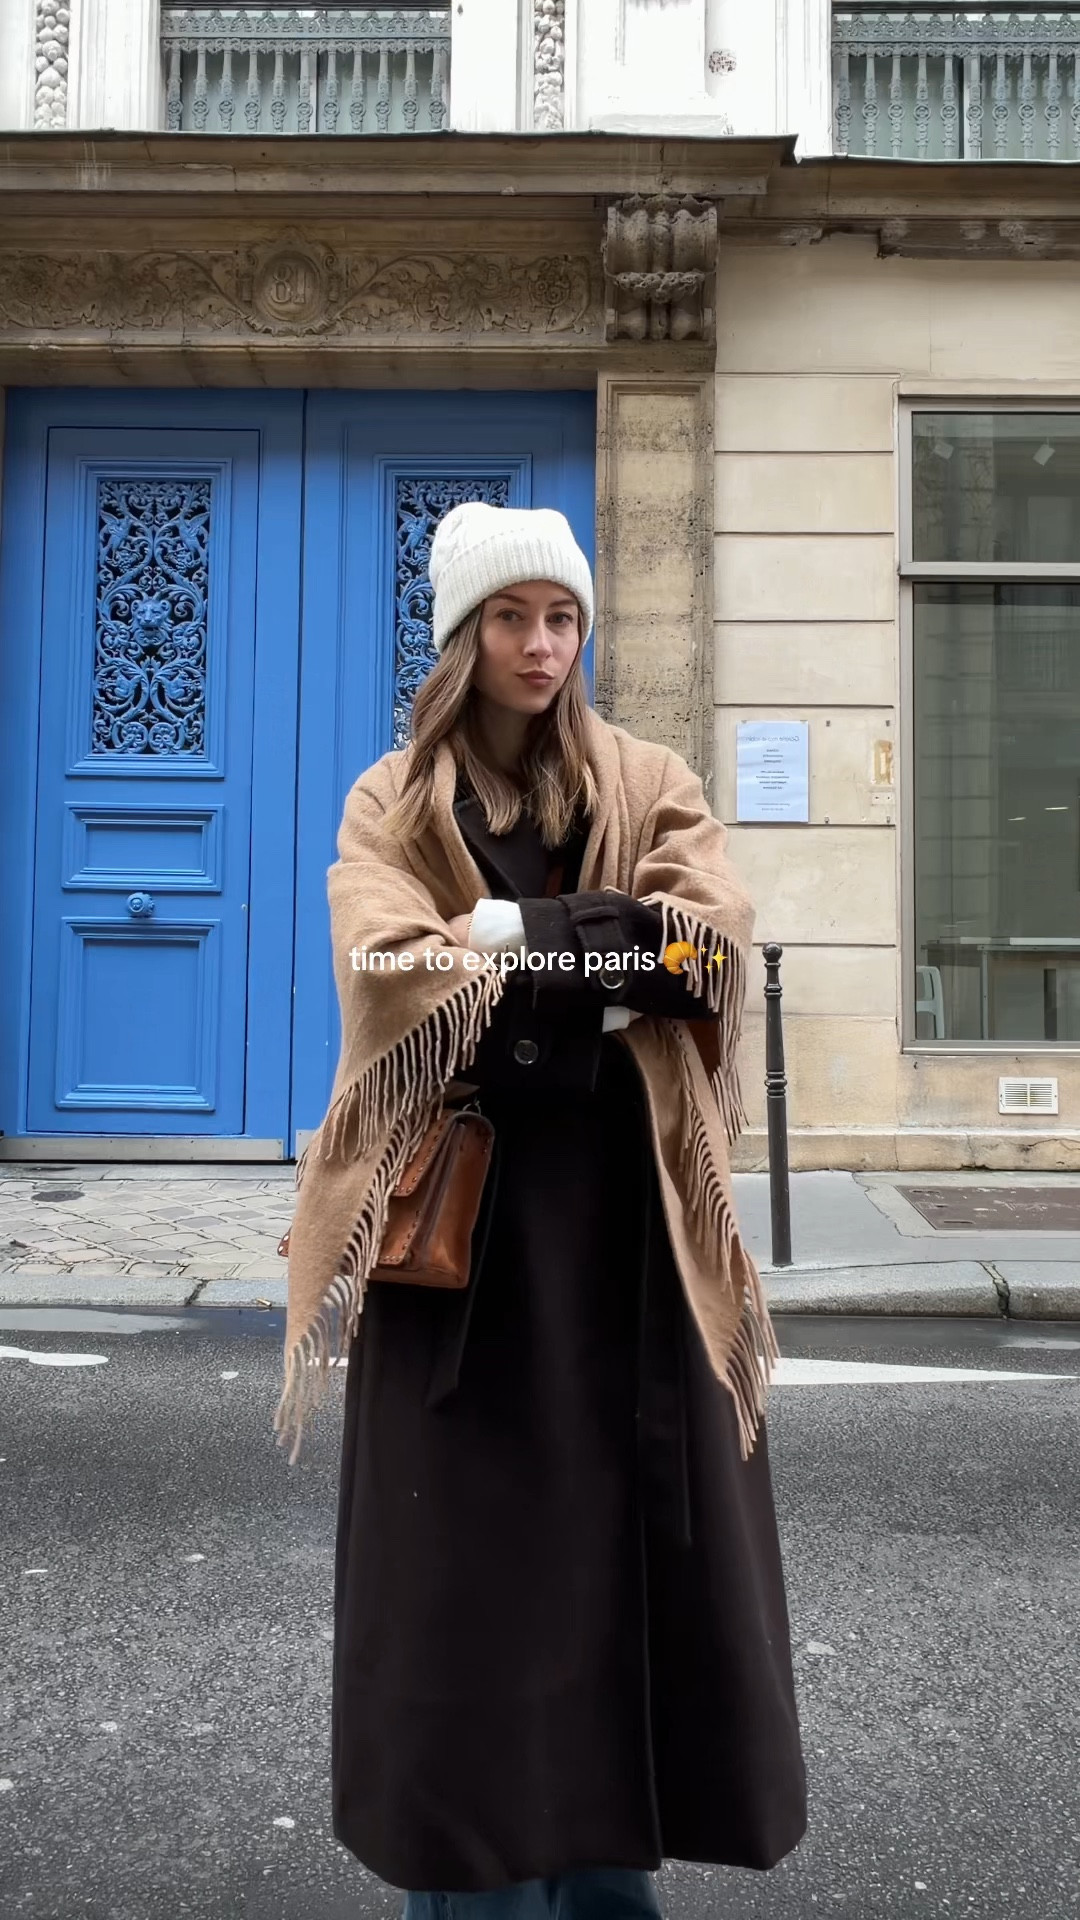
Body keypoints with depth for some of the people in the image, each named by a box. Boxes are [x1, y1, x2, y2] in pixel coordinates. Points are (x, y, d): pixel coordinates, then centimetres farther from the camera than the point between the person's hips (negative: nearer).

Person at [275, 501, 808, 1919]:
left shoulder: (653, 787, 9)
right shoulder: (390, 802, 6)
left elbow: (712, 943, -9)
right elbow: (393, 970, -13)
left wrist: (504, 940, -16)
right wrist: (607, 958, -18)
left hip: (627, 1216, 2)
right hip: (457, 1213, -1)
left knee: (624, 1534, 7)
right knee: (464, 1548, 2)